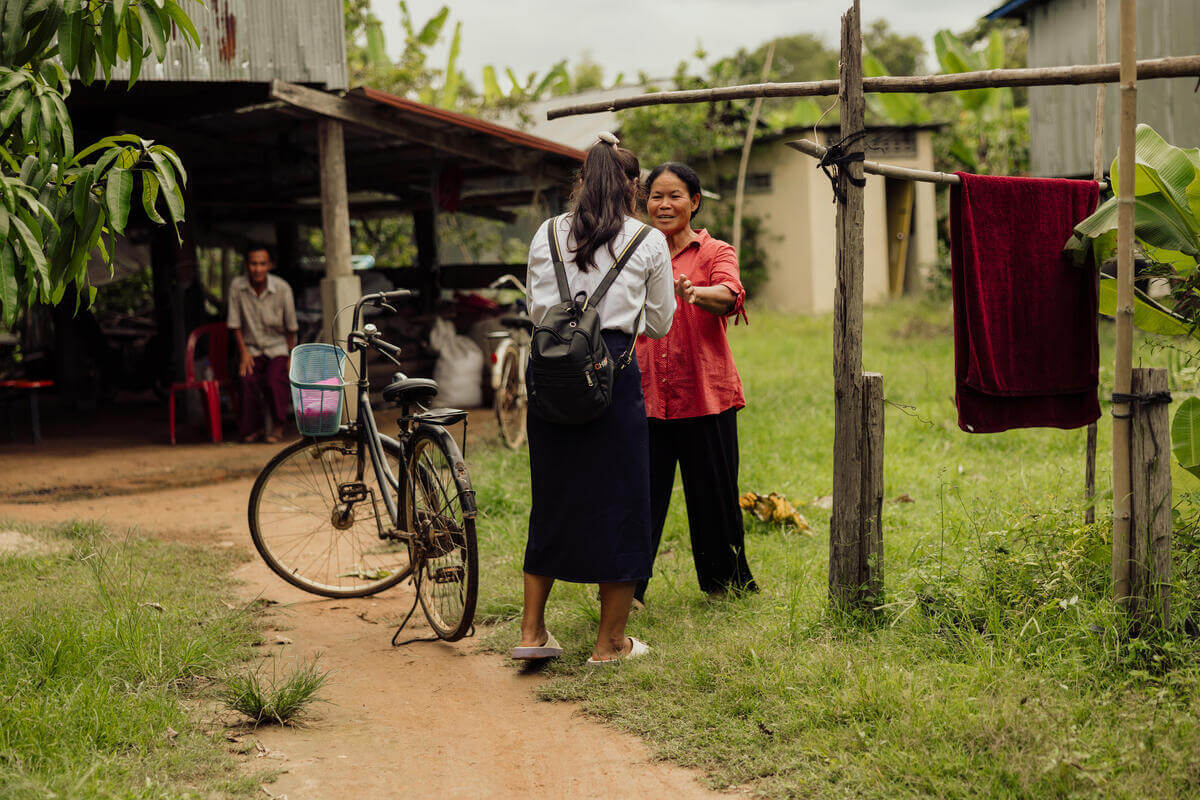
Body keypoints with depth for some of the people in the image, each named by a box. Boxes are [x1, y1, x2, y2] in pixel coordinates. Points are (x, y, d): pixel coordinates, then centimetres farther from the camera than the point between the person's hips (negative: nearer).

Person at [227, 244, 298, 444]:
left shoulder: (282, 288, -13)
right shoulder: (237, 286, -9)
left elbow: (291, 327, -3)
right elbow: (235, 324, 0)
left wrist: (291, 357, -1)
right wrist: (243, 352, -6)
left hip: (278, 347, -1)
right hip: (251, 347, 1)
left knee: (275, 380, -27)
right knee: (247, 379, -25)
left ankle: (277, 426, -7)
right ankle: (252, 428, -8)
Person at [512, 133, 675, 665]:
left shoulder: (547, 235, 9)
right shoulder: (648, 242, 3)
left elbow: (536, 311, 14)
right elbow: (659, 324, 11)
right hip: (613, 369, -3)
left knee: (552, 499, 15)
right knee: (618, 500, 7)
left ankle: (532, 631, 17)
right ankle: (610, 642, 12)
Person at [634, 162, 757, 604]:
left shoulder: (714, 253, 1)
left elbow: (729, 296, -20)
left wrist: (695, 293, -42)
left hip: (704, 393, -2)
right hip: (647, 394, 2)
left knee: (712, 491, 6)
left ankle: (726, 579, 24)